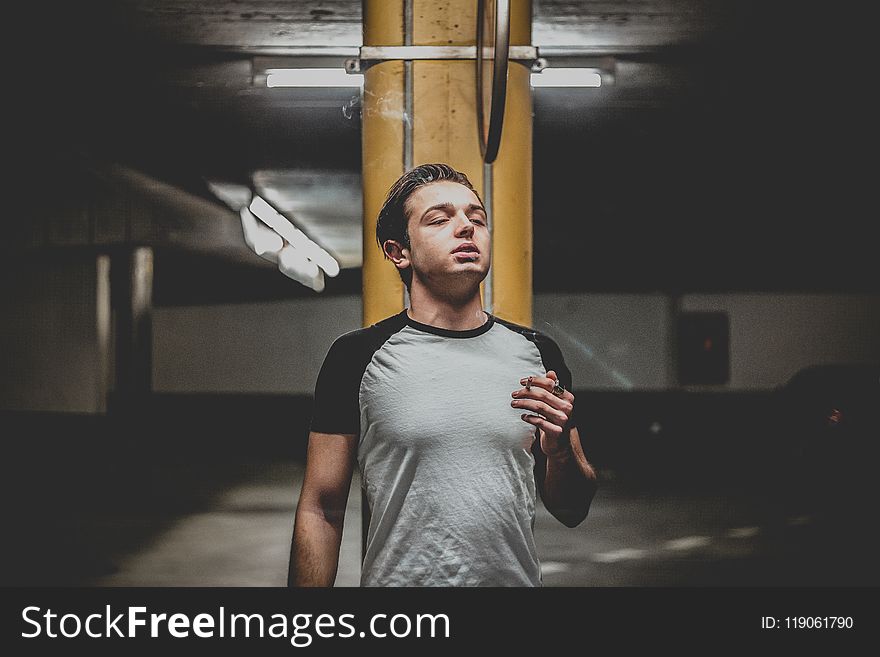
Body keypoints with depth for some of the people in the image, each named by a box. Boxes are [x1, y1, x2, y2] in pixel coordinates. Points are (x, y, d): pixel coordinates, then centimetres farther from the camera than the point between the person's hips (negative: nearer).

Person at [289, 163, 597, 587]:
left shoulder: (537, 354, 3)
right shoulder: (358, 356, -6)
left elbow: (571, 512, 7)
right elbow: (320, 511, -6)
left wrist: (561, 451, -12)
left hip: (518, 577, 3)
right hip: (398, 577, -3)